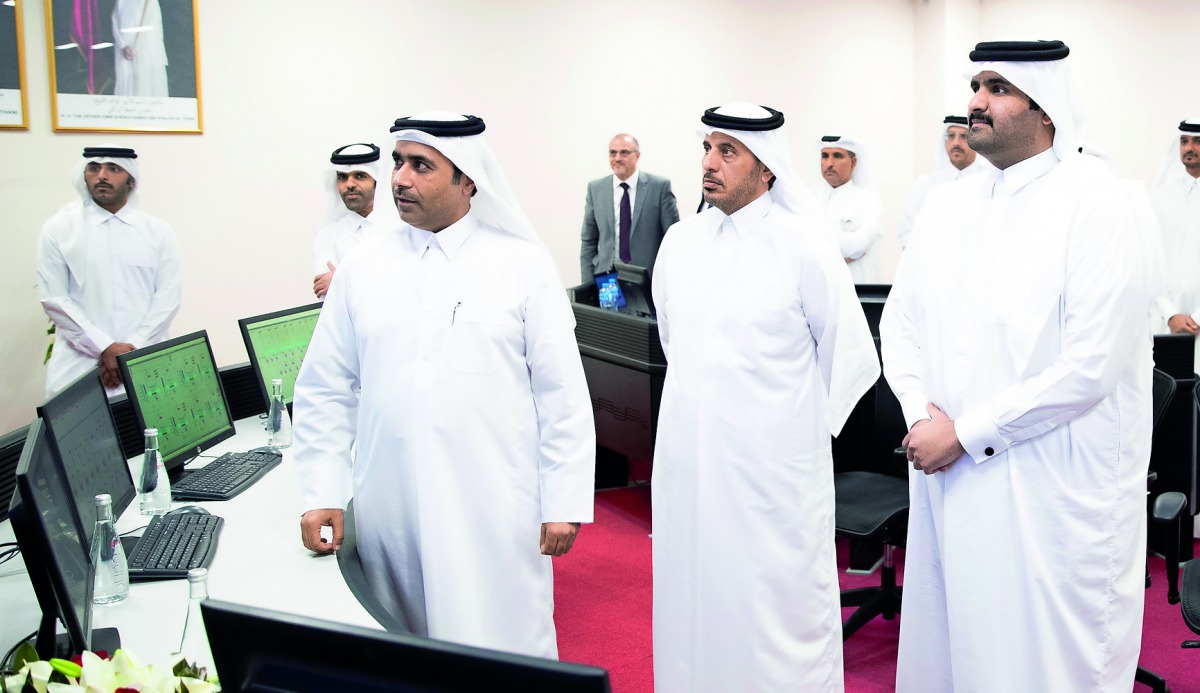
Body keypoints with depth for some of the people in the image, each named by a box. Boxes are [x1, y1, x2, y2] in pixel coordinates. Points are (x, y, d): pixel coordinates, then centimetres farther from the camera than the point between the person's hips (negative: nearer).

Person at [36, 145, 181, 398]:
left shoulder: (158, 231, 7)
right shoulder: (58, 229, 5)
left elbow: (167, 298, 2)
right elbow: (53, 298, -1)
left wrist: (133, 349, -10)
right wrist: (105, 348, -10)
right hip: (79, 365, 0)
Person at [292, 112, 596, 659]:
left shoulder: (523, 265, 0)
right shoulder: (363, 267, 6)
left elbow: (562, 392, -2)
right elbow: (324, 392, 9)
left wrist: (564, 504, -4)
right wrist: (323, 495, 3)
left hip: (496, 515, -2)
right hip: (388, 513, 2)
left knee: (501, 654, 5)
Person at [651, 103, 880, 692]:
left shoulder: (803, 246, -9)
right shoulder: (679, 242, 6)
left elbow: (853, 355, -3)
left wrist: (806, 424, 3)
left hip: (773, 468, -5)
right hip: (687, 462, 5)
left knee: (779, 616, 5)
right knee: (693, 607, 15)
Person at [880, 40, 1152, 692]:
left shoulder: (1095, 203, -10)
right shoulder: (946, 205, 9)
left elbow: (1091, 366, -17)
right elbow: (900, 320, 10)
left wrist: (965, 435, -15)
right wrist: (921, 411, -7)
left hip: (1051, 494, -5)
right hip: (946, 478, 6)